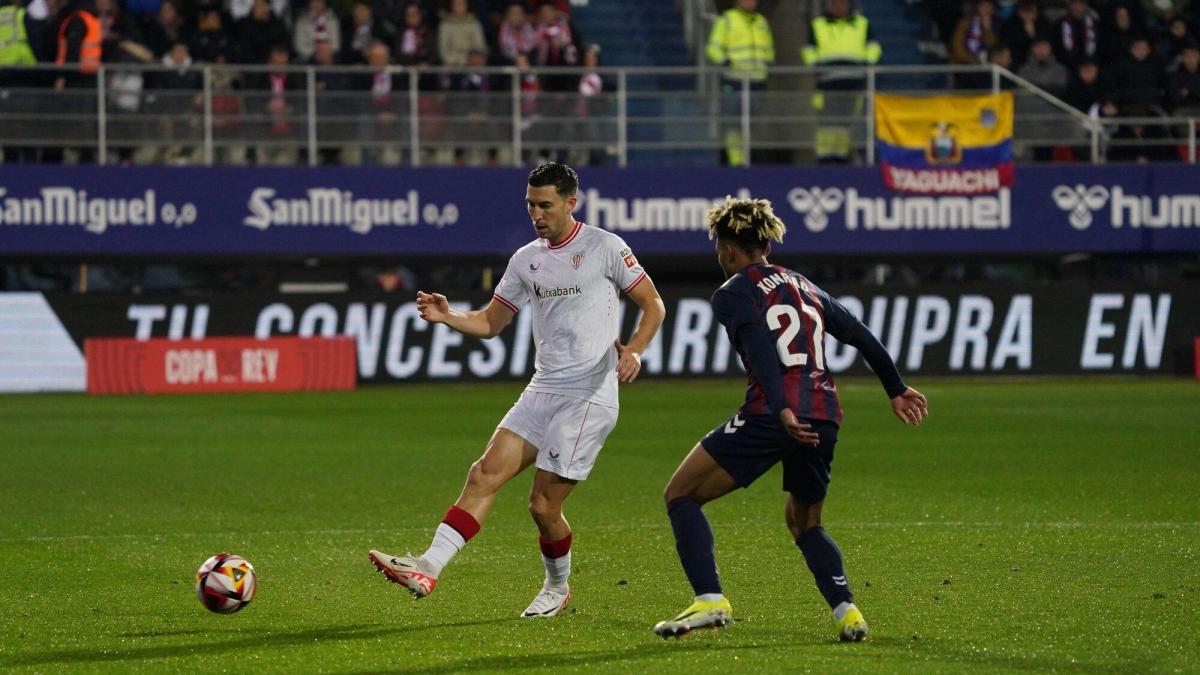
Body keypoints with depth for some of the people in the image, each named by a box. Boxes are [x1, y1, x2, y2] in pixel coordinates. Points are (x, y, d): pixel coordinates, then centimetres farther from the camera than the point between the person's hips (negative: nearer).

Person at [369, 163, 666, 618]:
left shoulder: (604, 247, -3)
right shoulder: (526, 260, 13)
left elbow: (653, 305, 1)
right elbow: (490, 322, 19)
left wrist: (634, 351, -17)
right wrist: (447, 316, -1)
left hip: (589, 396, -6)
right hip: (543, 390, 6)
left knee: (543, 504, -6)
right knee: (485, 474, -10)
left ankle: (558, 587, 20)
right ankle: (429, 568, -18)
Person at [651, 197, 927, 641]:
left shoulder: (733, 293, 4)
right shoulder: (804, 288, 24)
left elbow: (761, 350, -14)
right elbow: (862, 337, 27)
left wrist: (782, 412, -26)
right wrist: (896, 391, 37)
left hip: (771, 418, -7)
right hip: (824, 418, 7)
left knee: (681, 494, 6)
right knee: (804, 523, 27)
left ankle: (710, 600, -9)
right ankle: (846, 611, 6)